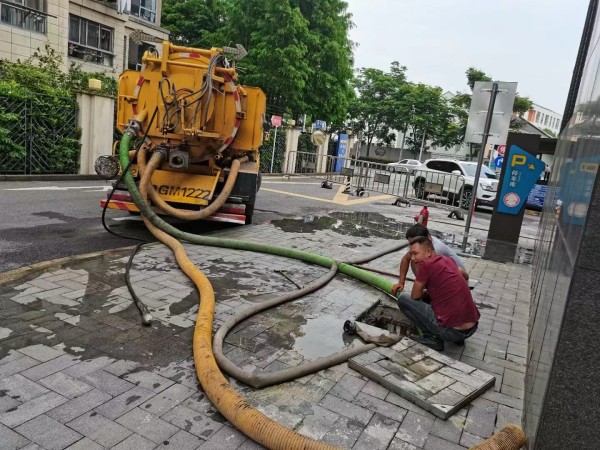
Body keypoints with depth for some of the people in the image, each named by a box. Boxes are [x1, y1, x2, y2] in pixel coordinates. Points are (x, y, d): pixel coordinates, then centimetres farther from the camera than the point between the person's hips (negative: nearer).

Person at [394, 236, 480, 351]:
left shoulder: (426, 264, -10)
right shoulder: (449, 260, 10)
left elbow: (415, 296, -2)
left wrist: (423, 292, 22)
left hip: (452, 331, -8)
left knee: (403, 298, 1)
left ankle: (432, 339, 3)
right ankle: (458, 338, 22)